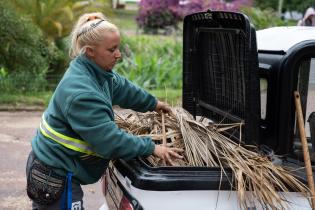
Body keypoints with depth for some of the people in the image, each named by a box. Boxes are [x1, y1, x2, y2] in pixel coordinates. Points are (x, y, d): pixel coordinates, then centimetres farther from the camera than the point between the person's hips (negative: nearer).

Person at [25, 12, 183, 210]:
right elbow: (109, 140, -28)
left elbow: (122, 87, 20)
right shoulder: (81, 93, -30)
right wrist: (152, 148, -20)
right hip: (55, 177, -10)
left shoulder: (96, 72, 0)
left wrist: (153, 103, 29)